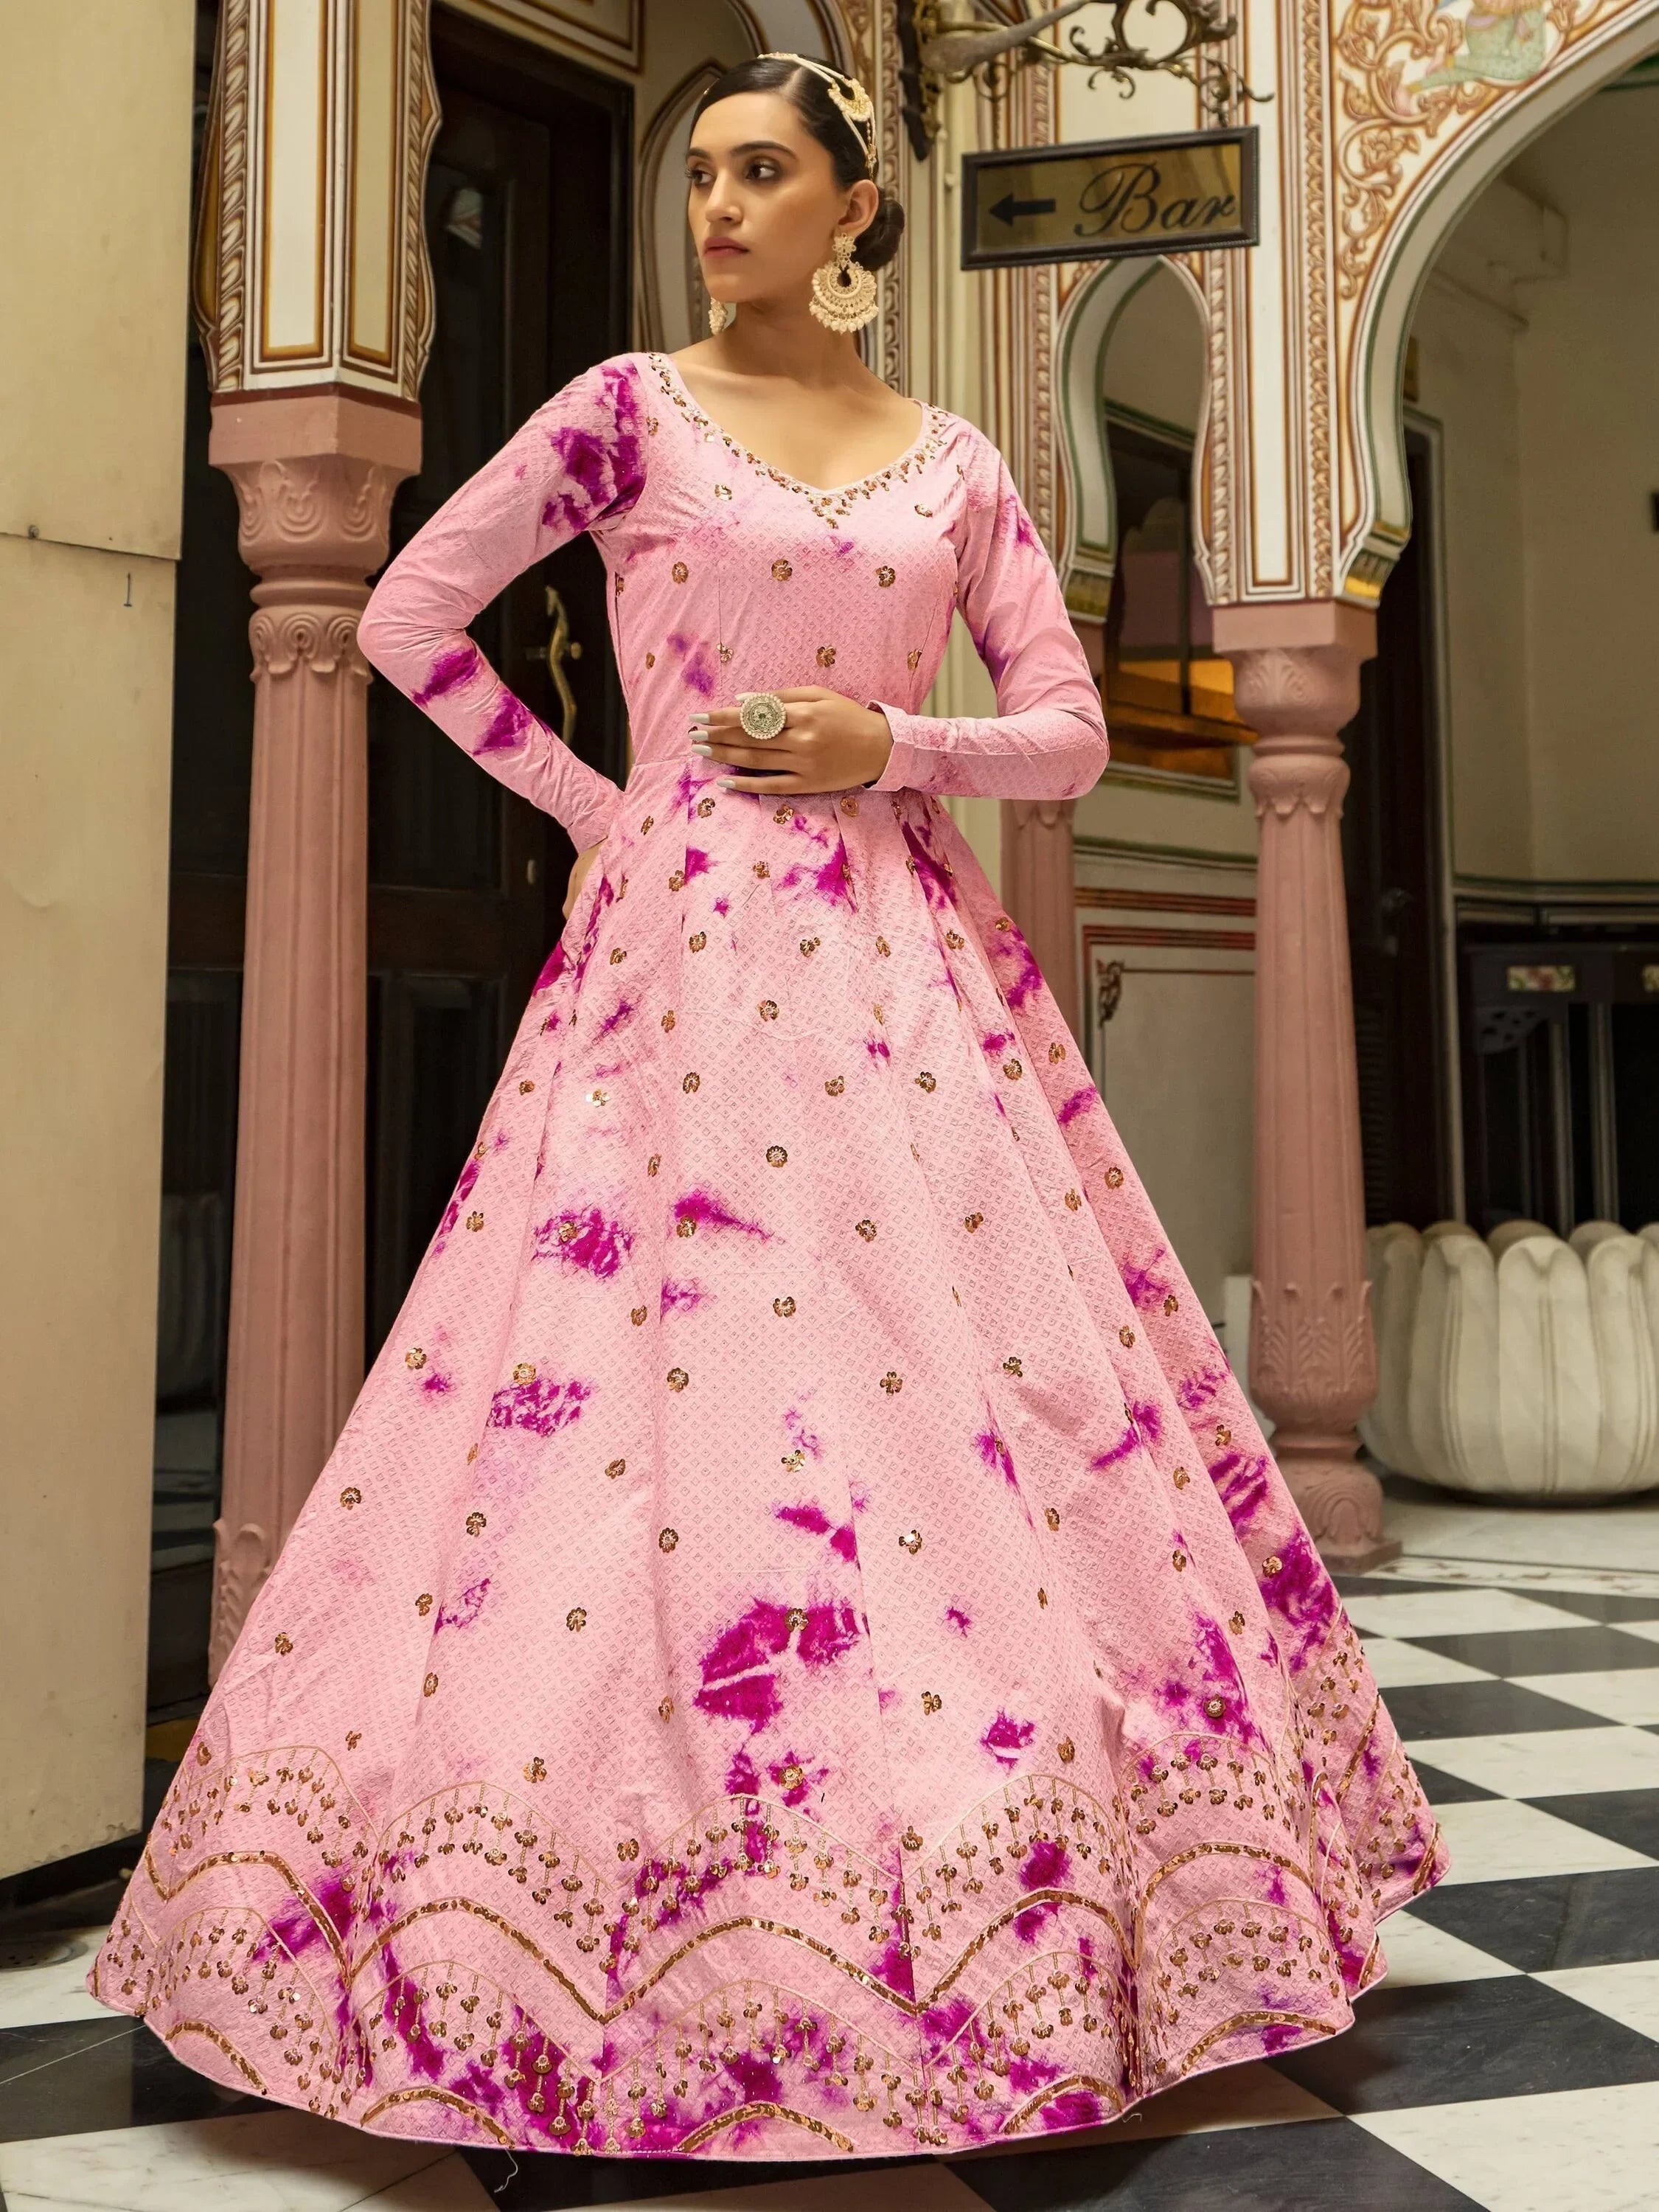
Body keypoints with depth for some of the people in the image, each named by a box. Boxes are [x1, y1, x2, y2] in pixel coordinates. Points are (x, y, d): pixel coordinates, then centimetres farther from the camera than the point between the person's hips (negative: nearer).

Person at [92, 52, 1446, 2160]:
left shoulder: (957, 464, 13)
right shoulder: (629, 408, 8)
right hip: (683, 947, -2)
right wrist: (591, 802, 4)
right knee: (666, 1391, -7)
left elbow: (1070, 733, 12)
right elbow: (407, 617, 10)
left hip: (912, 959, 3)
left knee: (982, 1392, -2)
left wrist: (892, 746, -6)